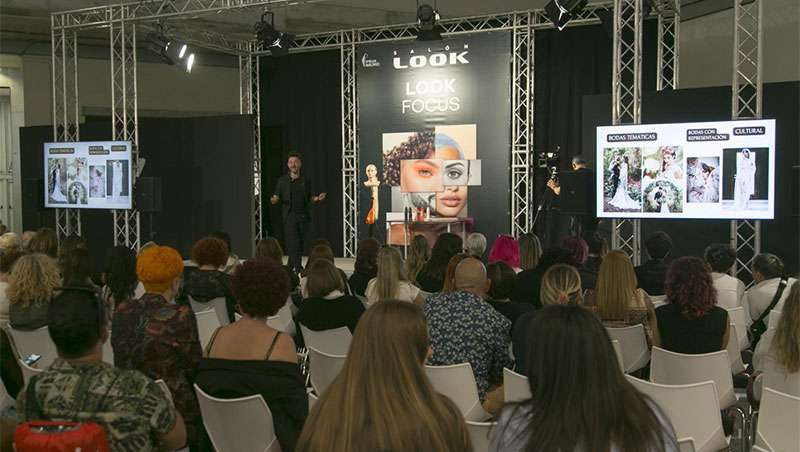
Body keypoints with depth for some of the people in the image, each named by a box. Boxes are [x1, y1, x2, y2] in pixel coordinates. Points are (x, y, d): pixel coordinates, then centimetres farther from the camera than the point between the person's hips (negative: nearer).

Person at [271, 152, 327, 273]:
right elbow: (276, 197, 6)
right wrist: (273, 200, -17)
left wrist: (317, 198, -4)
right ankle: (298, 268, -11)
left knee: (300, 244, 5)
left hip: (303, 215, 3)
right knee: (294, 243, -12)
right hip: (289, 216, -2)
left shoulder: (305, 181, 10)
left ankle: (290, 267, 20)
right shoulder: (282, 180, 5)